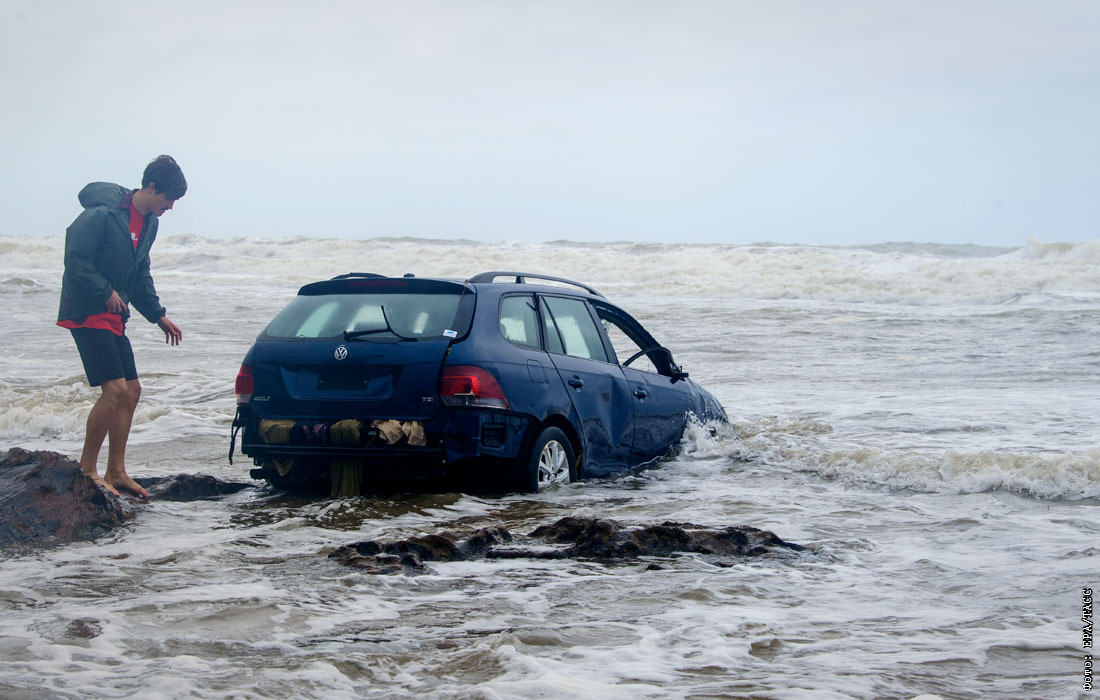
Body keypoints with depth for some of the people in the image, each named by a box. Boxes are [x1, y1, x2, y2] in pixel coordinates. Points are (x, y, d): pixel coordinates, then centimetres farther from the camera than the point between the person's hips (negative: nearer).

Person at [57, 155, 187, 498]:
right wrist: (107, 293, -17)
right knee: (115, 389, -16)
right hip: (86, 313, -9)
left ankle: (116, 471, 16)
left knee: (131, 390, 8)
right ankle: (86, 469, -5)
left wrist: (157, 315, 18)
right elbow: (76, 260, -20)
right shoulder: (102, 215, -18)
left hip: (113, 316, 9)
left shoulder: (148, 224, 10)